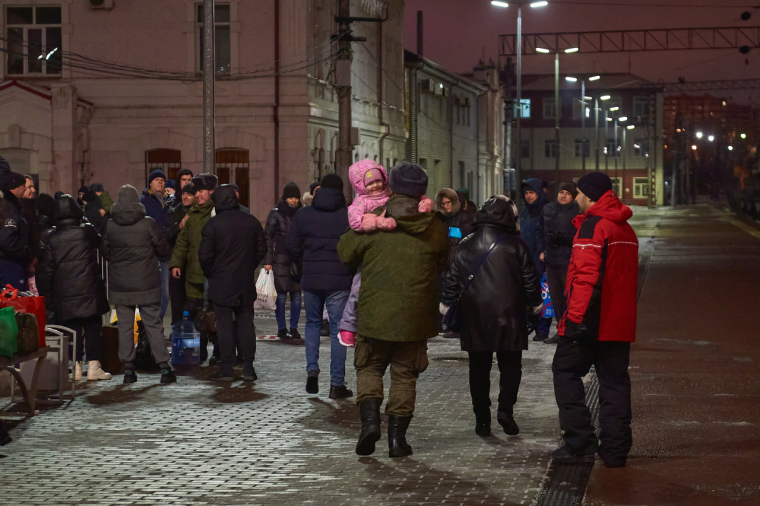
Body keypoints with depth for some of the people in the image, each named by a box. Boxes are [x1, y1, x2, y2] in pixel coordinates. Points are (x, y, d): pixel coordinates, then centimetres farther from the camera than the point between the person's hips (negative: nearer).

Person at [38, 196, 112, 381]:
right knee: (93, 326, 3)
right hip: (89, 288, -2)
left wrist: (46, 292, 10)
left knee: (72, 328, 7)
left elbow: (46, 267, 4)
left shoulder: (50, 238, 2)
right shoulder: (87, 231, -4)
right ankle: (93, 366, 0)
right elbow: (101, 244, 13)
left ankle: (76, 367, 6)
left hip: (63, 291, 2)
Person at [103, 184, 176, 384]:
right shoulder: (148, 224, -9)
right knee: (154, 325, 4)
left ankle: (128, 368, 7)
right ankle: (164, 367, 3)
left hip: (120, 285, 1)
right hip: (147, 284, -1)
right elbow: (163, 250, -1)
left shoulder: (109, 226, -4)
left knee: (125, 326, 8)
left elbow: (106, 254, 8)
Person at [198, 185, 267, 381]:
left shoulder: (213, 224, -11)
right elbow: (261, 250, 10)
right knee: (246, 325, 9)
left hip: (221, 284, -4)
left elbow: (204, 256, -11)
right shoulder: (252, 222, 3)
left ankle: (227, 369, 1)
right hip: (246, 284, 4)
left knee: (224, 326, 0)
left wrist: (210, 274, 6)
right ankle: (248, 369, 7)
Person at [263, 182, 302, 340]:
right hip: (281, 260, -3)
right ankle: (282, 328, 3)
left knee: (296, 293, 3)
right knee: (282, 293, -5)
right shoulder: (276, 214, 1)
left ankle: (294, 327, 11)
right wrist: (267, 260, -6)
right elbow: (267, 237, 0)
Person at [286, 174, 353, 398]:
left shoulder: (303, 214, 2)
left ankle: (312, 370, 5)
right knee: (338, 329, 2)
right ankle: (337, 384, 2)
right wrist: (349, 269, 8)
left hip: (311, 279, 2)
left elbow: (291, 245, 2)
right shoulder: (349, 216, -5)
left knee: (312, 323, 21)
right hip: (339, 281, -2)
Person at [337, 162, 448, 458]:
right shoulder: (435, 227, -2)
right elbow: (443, 265, 12)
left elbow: (346, 253, 4)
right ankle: (397, 436, 9)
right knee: (404, 374, 11)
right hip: (415, 316, 1)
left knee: (369, 367, 15)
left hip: (375, 312, -1)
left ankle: (370, 418, -7)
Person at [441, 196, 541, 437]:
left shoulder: (466, 245, 3)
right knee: (510, 365, 8)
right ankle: (505, 409, -9)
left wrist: (447, 301, 20)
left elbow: (453, 277, 6)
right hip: (508, 315, -2)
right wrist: (535, 302, 15)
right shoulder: (514, 244, -4)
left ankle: (482, 419, 8)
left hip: (474, 316, 2)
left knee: (479, 368, 9)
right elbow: (529, 276, 0)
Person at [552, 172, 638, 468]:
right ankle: (615, 449, 9)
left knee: (566, 370, 4)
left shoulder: (592, 227, -12)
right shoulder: (626, 229, 16)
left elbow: (588, 276, -21)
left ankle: (580, 438, -3)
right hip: (621, 322, 8)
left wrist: (577, 317, -21)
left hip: (590, 321, -8)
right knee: (614, 380, 9)